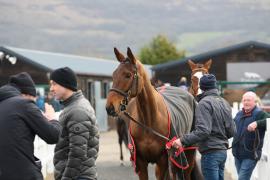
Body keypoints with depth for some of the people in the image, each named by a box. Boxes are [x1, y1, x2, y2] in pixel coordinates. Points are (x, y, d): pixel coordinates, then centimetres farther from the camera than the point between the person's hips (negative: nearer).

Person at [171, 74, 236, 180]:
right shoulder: (224, 103, 12)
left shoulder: (204, 103, -13)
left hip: (211, 152, -9)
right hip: (223, 151, 9)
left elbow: (203, 131, -24)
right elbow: (232, 131, 13)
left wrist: (183, 140, -22)